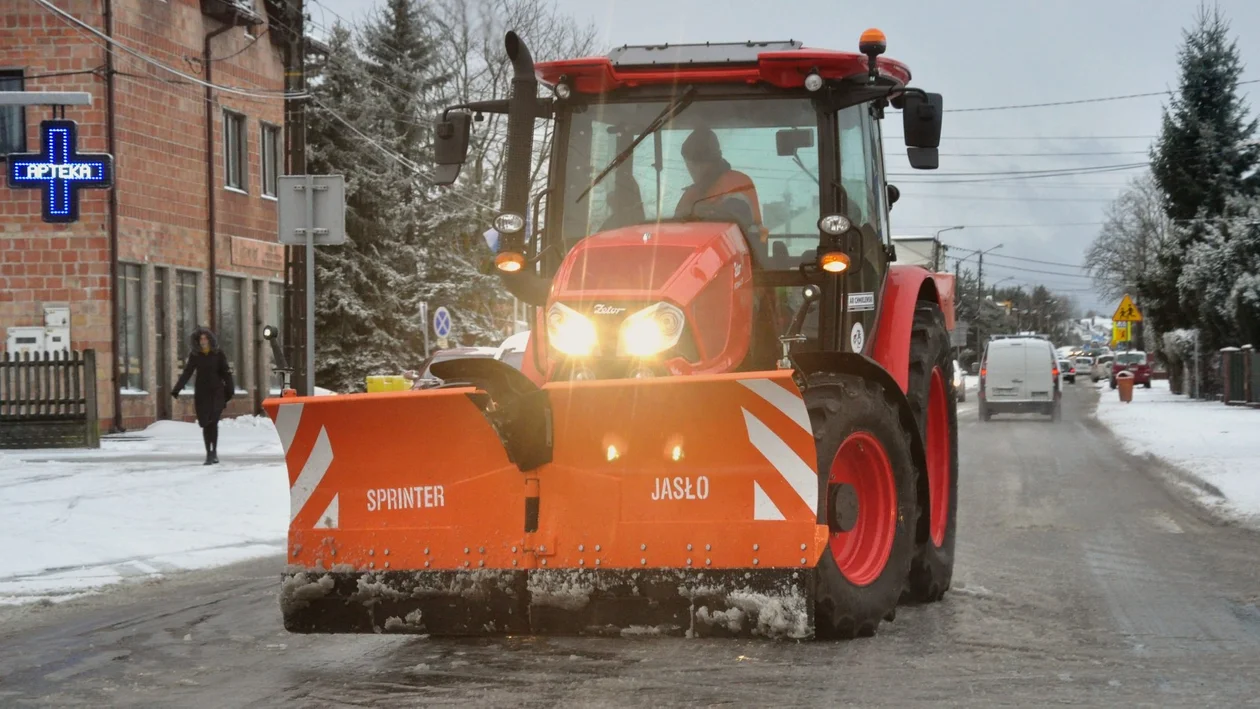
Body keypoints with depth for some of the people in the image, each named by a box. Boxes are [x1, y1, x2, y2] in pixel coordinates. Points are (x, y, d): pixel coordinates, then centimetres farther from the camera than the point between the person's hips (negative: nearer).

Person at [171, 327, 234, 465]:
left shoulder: (218, 354, 0)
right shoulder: (194, 355, 3)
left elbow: (226, 373, 5)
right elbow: (186, 374, 3)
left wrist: (229, 392, 2)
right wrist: (176, 391, -4)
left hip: (217, 392, -2)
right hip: (201, 393, 2)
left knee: (213, 421, -16)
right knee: (206, 424, 1)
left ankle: (214, 451, -10)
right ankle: (209, 453, 7)